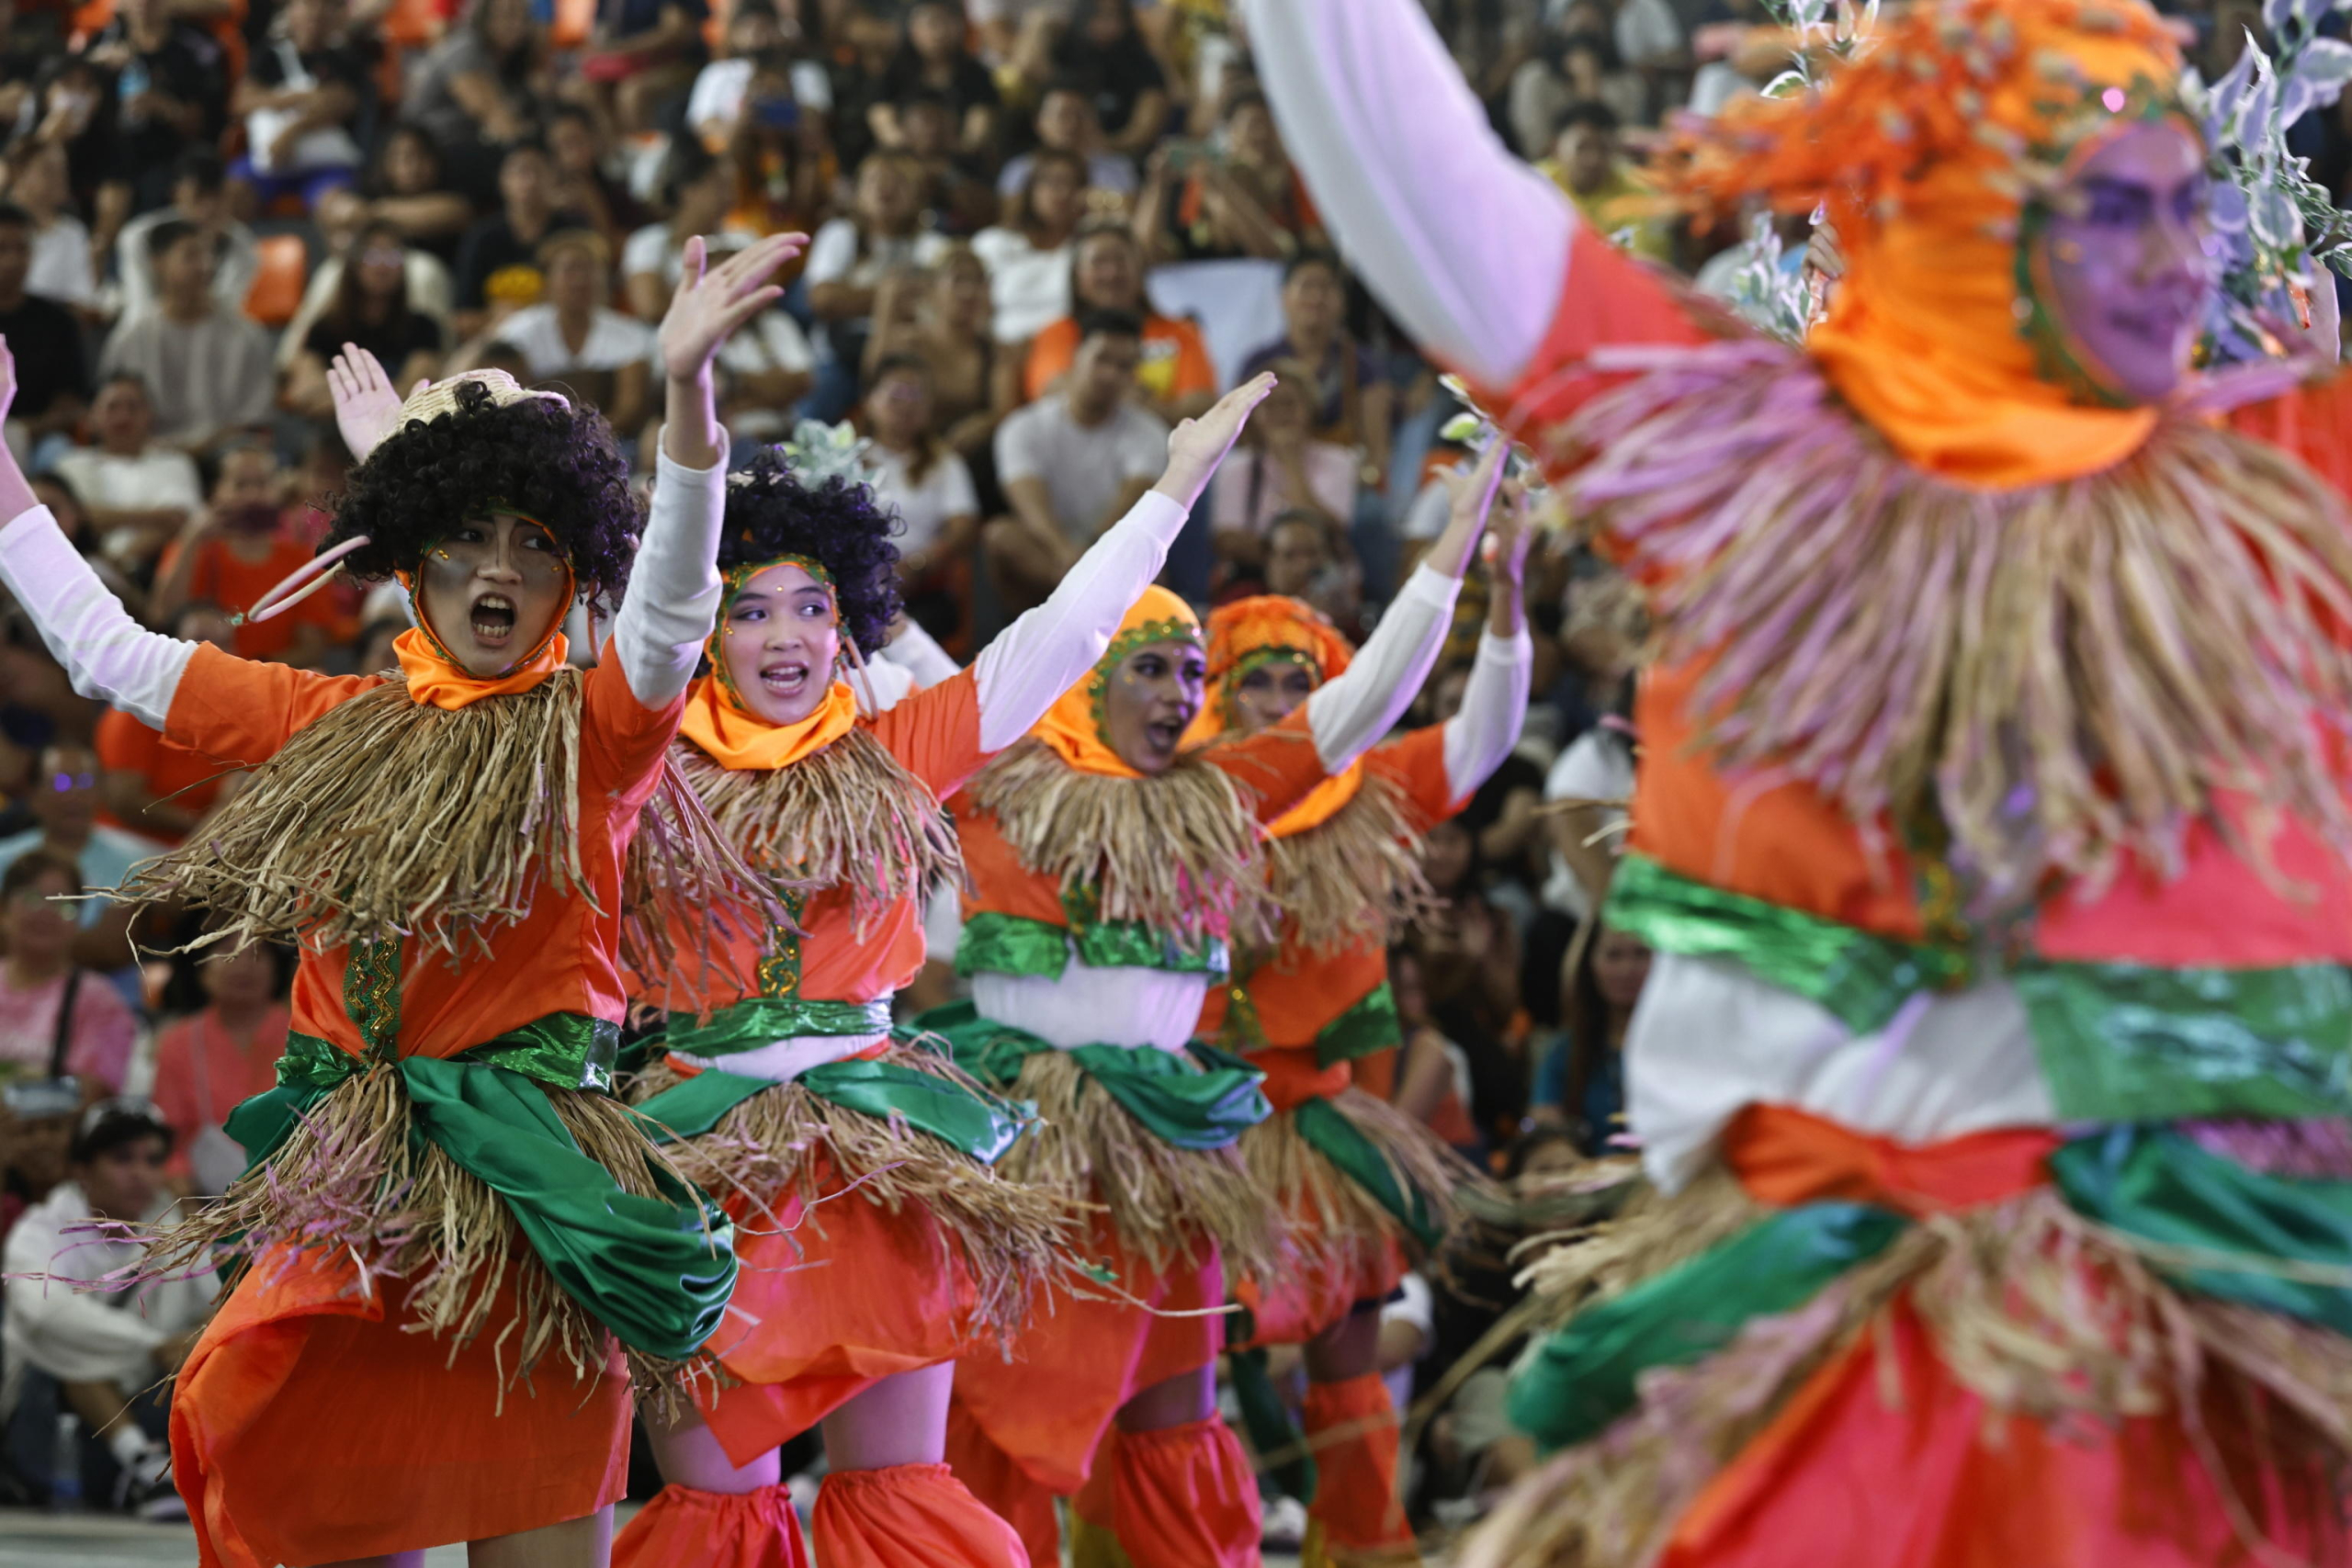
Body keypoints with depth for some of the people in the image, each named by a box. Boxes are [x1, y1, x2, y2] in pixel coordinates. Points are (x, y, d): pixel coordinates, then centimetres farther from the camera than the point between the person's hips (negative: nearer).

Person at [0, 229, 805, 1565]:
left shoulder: (593, 731, 2)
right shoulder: (336, 724, 14)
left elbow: (674, 609, -19)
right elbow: (108, 650, 21)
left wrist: (688, 387, -34)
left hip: (523, 1192, -4)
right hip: (345, 1194, 4)